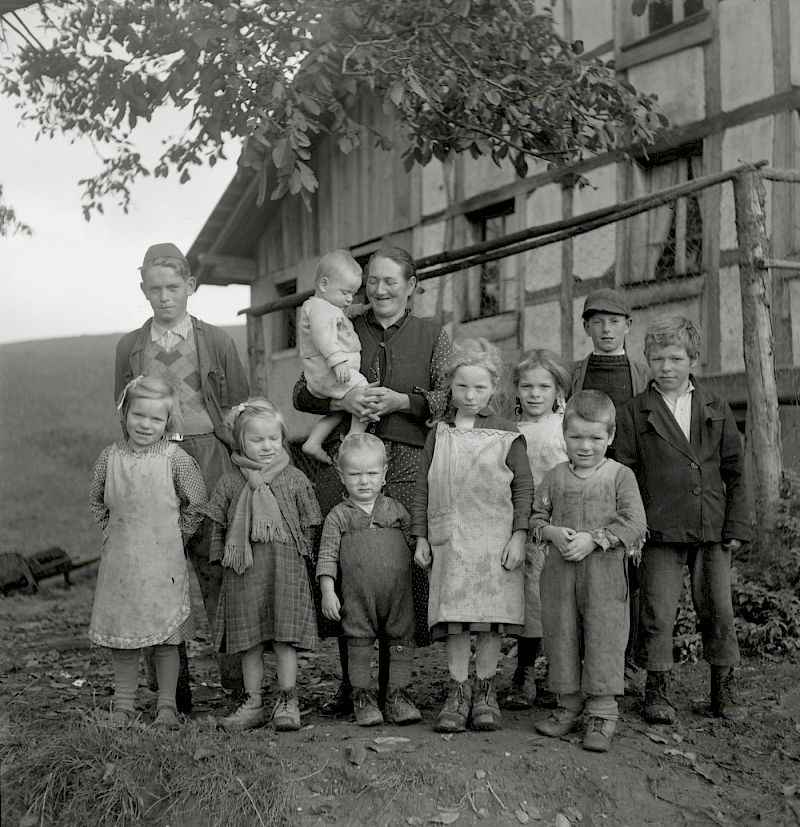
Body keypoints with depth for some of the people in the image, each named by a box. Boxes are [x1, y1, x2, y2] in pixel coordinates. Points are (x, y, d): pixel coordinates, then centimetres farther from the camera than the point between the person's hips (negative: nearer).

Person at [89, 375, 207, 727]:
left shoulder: (176, 459, -9)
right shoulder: (110, 456, -1)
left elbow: (196, 503, 1)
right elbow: (96, 500, 15)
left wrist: (174, 535, 2)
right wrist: (111, 530, 8)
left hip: (163, 561, -2)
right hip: (119, 562, 3)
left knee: (165, 637, 5)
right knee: (121, 634, 9)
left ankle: (167, 704, 18)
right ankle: (123, 704, 21)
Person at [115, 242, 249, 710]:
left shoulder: (217, 342, 8)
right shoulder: (130, 347, 14)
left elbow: (240, 405, 10)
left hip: (207, 455, -2)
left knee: (216, 566, -7)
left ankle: (239, 683, 0)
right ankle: (172, 691, 5)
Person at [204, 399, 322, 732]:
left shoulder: (295, 480, 3)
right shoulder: (229, 483, 5)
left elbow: (308, 524, 9)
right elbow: (216, 525, 12)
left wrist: (294, 554, 2)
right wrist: (223, 557, 5)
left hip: (285, 570, -1)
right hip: (243, 572, 1)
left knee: (284, 639, -1)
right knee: (249, 643, 7)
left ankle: (287, 701, 10)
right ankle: (253, 703, 17)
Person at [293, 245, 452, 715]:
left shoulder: (432, 335, 14)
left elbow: (451, 397, 4)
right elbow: (303, 393, 13)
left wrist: (402, 400, -11)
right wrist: (342, 401, -6)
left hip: (406, 464, -1)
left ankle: (383, 685, 6)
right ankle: (349, 685, 8)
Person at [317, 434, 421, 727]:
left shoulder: (395, 510, 10)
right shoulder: (338, 516, 3)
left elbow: (415, 543, 16)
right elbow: (327, 556, -1)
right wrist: (328, 592, -7)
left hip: (398, 594, 2)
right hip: (357, 599, -2)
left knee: (401, 640, 4)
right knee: (359, 643, 3)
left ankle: (398, 696, 14)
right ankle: (363, 697, 15)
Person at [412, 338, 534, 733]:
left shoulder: (507, 436, 1)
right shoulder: (440, 433, 8)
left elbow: (523, 488, 1)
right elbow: (423, 487, 10)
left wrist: (518, 535, -7)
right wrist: (421, 537, 6)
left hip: (494, 541, -2)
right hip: (448, 541, 2)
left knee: (490, 617, 2)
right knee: (454, 617, 1)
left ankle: (484, 690, 16)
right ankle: (458, 691, 11)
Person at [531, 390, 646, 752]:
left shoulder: (620, 476, 0)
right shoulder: (555, 477, 8)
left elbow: (634, 522, -7)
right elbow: (536, 516, 11)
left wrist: (593, 539, -16)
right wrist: (553, 532, -11)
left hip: (604, 571, -3)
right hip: (559, 569, 3)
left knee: (603, 638, -3)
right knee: (561, 636, 8)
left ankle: (602, 712, 7)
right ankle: (569, 705, 22)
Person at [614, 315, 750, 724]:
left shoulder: (717, 410, 9)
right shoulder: (634, 413, 2)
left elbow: (734, 472, 10)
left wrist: (737, 526, 3)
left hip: (712, 530, 2)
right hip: (661, 533, -2)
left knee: (718, 611, 7)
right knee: (658, 614, -1)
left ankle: (725, 690, 21)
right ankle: (657, 692, 12)